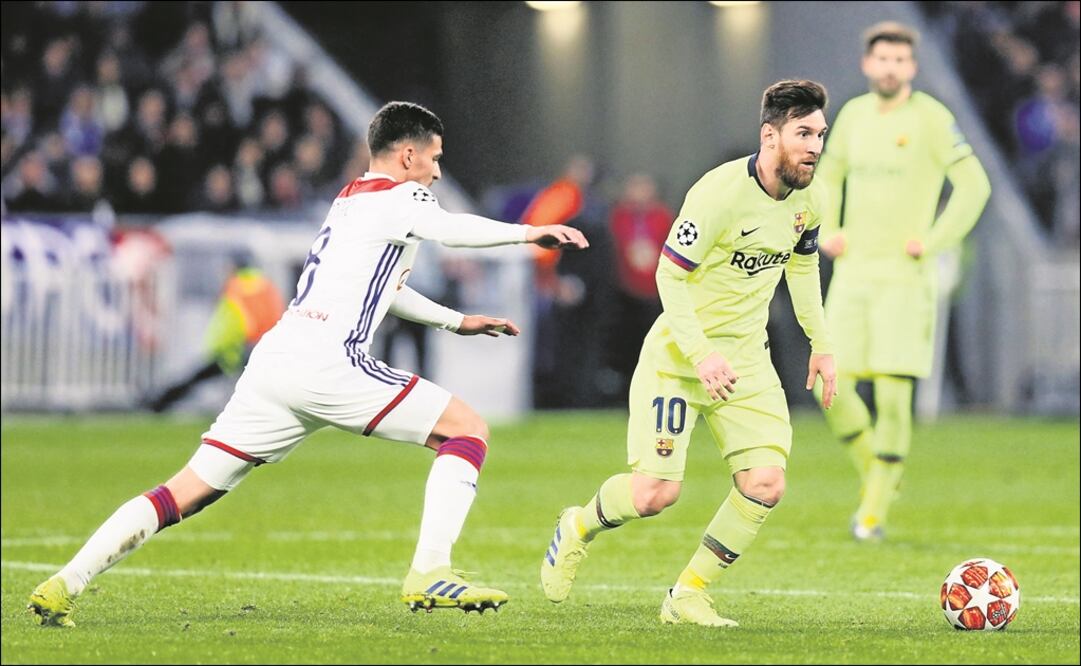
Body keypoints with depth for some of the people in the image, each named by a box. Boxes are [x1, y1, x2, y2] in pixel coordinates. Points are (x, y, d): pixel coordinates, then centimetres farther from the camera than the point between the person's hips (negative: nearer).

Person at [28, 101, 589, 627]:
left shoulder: (348, 199, 29)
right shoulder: (401, 198, 2)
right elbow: (454, 230, -20)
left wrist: (455, 321, 46)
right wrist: (528, 233, -8)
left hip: (272, 361, 8)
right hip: (327, 362, -8)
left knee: (186, 493, 7)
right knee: (468, 430, 0)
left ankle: (63, 584, -3)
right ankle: (428, 574, -12)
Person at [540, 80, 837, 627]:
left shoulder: (807, 200, 0)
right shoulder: (720, 193, -22)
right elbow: (669, 275, -19)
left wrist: (820, 344, 20)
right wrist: (701, 355, -27)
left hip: (747, 357, 6)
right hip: (679, 354, -6)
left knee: (765, 483, -11)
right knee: (655, 492, -13)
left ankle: (688, 595, 6)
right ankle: (578, 529, 21)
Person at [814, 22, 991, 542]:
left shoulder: (931, 118, -6)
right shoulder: (853, 114, 11)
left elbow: (974, 185, -8)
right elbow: (828, 177, 26)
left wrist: (932, 243, -13)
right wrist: (826, 232, 11)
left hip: (903, 276, -5)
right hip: (852, 273, 5)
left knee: (893, 394, -8)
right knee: (831, 386, -3)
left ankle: (874, 511, 1)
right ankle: (875, 474, 20)